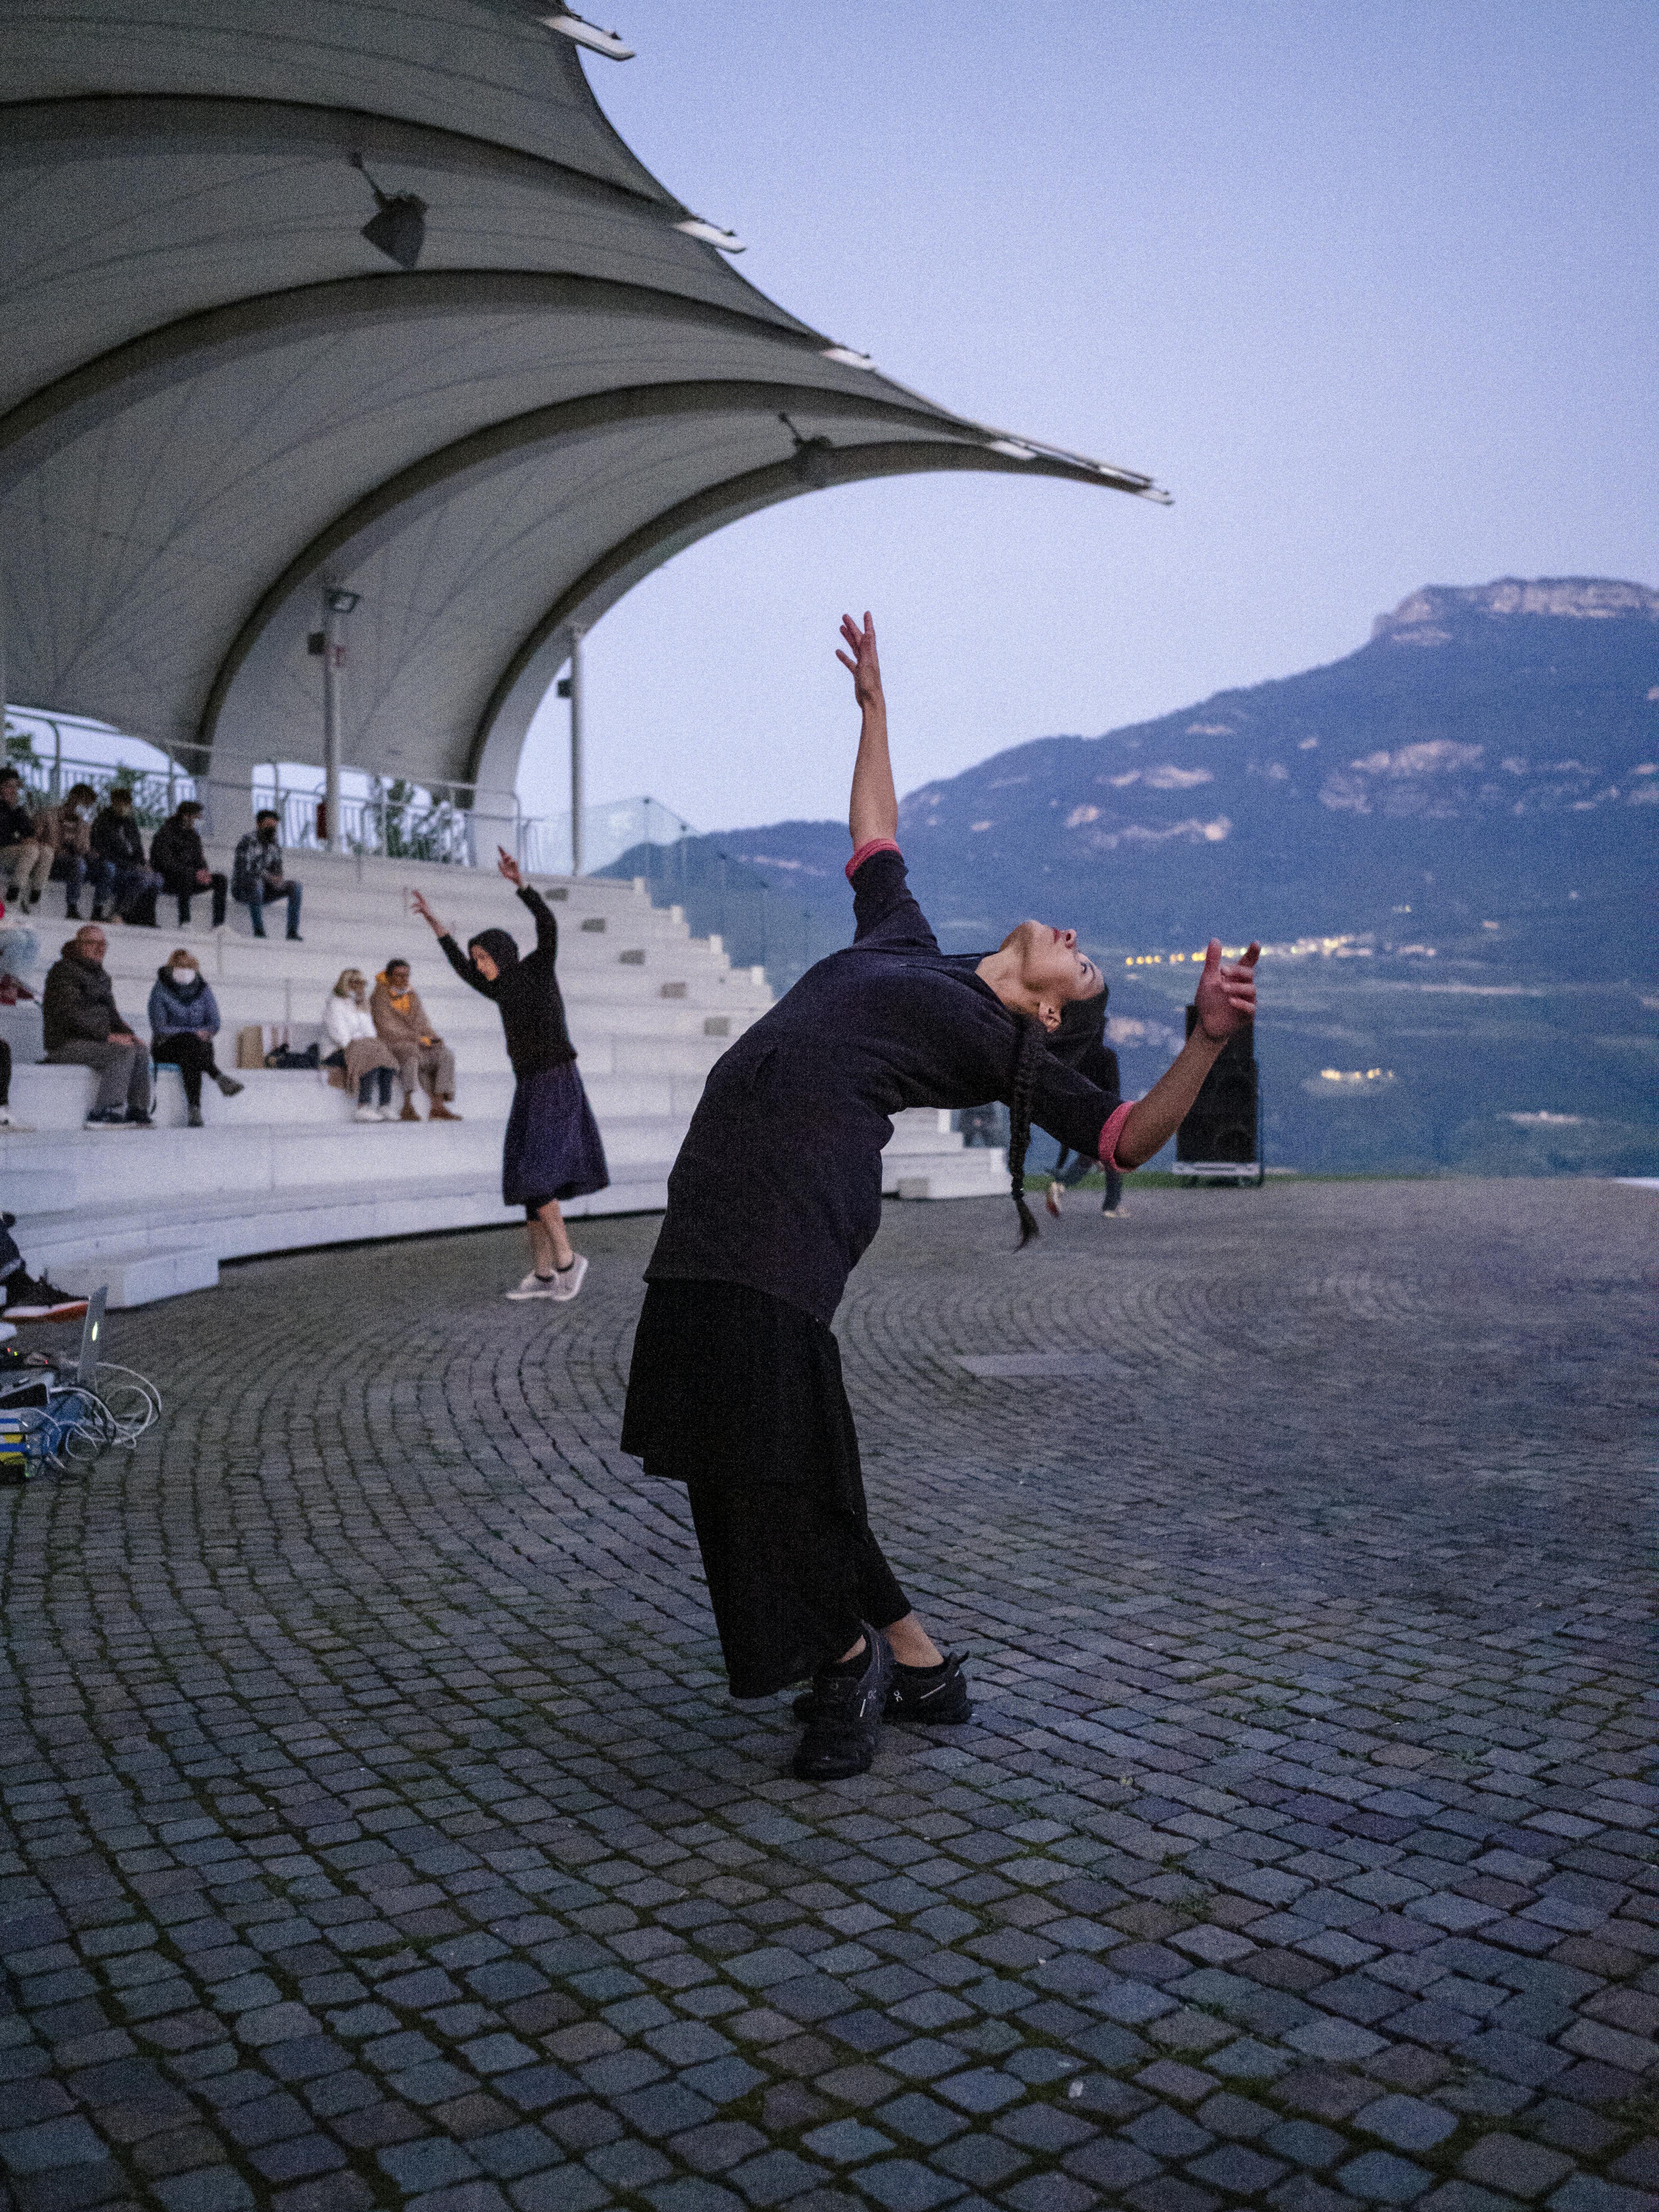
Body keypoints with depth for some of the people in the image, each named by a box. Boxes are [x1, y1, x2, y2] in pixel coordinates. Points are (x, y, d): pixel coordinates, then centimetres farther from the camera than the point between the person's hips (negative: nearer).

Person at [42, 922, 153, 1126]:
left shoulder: (101, 976, 21)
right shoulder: (63, 970, -8)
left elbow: (110, 1013, 24)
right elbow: (70, 1012, -19)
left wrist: (127, 1033, 2)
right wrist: (108, 1036, -23)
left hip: (92, 1041, 9)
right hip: (66, 1045, -8)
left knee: (141, 1052, -9)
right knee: (124, 1053, -26)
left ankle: (138, 1113, -15)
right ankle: (103, 1115, -29)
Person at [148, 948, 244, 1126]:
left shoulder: (203, 989, 8)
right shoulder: (160, 990, -3)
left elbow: (214, 1023, 7)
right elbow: (159, 1027, -11)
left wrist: (205, 1033, -18)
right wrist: (193, 1033, -21)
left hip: (198, 1043, 3)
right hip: (166, 1046, -3)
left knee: (190, 1060, -35)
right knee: (190, 1042, -37)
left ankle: (194, 1109, -47)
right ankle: (220, 1079, -47)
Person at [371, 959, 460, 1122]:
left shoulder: (412, 995, 16)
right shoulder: (381, 997, -6)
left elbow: (422, 1023, 17)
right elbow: (388, 1031, -15)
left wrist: (434, 1038, -3)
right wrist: (418, 1040, -18)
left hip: (416, 1046, 7)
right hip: (391, 1047, -7)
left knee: (446, 1055, -14)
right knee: (411, 1052, -39)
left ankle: (438, 1106, -25)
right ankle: (408, 1107, -47)